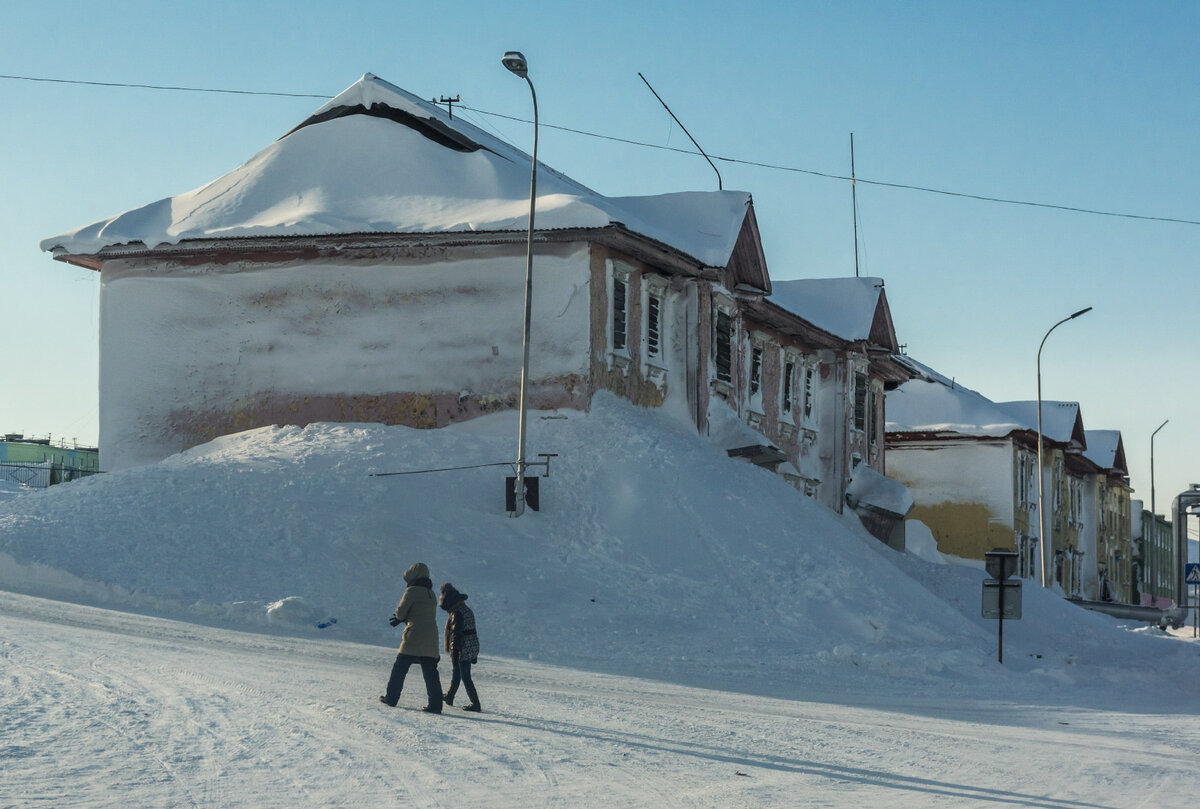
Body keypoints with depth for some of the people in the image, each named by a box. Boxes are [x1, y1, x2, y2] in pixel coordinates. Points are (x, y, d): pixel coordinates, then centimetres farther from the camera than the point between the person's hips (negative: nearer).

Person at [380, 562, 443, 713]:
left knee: (400, 668, 8)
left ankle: (391, 698, 14)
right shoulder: (431, 593, 16)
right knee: (430, 672, 2)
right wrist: (403, 619, 18)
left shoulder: (412, 591, -7)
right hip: (431, 640, 6)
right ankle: (435, 704, -6)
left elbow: (401, 612, -6)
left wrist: (400, 617, 17)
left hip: (414, 638, -6)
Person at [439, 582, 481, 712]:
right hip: (472, 647, 10)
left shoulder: (457, 613, -17)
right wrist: (474, 654, 26)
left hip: (463, 648, -10)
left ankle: (475, 704, -3)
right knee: (456, 672, 23)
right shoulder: (467, 610, 15)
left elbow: (457, 634, -22)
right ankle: (449, 697, 37)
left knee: (465, 676, -4)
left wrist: (454, 653, -21)